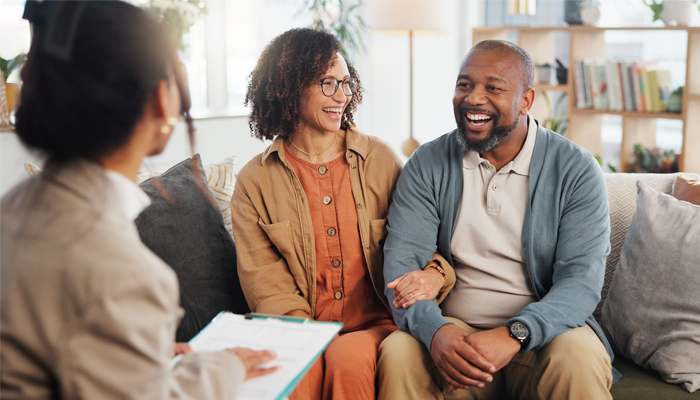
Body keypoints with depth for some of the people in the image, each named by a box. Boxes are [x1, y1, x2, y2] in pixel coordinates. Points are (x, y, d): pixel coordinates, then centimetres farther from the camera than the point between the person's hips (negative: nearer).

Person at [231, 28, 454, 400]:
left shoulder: (381, 160, 8)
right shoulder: (254, 182, 5)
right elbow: (265, 284, -1)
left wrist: (434, 274, -14)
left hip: (376, 326, 1)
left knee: (349, 359, -30)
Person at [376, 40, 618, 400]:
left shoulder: (576, 171, -3)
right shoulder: (428, 164, 3)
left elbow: (581, 279, -11)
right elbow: (401, 260, -6)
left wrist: (514, 335, -29)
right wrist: (435, 330, -27)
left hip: (540, 330, -1)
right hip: (453, 329, 1)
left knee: (578, 360, -32)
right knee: (397, 353, -28)